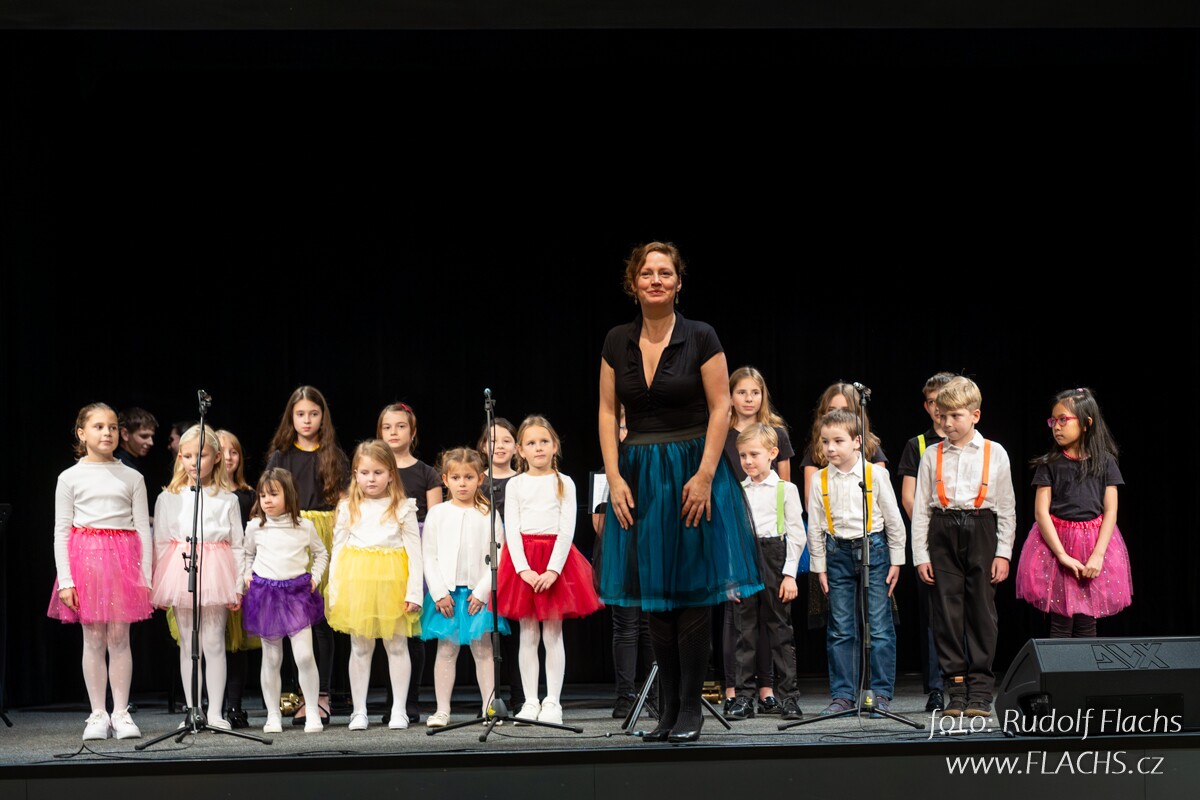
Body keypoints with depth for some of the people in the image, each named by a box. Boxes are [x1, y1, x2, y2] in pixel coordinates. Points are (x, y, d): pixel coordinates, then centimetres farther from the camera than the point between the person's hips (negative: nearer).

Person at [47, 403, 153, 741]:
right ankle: (98, 714, 9)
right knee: (93, 639, 2)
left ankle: (121, 713, 8)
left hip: (123, 559, 1)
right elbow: (61, 532, 3)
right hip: (86, 558, 0)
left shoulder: (132, 478, 7)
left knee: (119, 638, 1)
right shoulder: (70, 478, 5)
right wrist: (65, 580, -5)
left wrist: (146, 575, -1)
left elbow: (143, 529, 6)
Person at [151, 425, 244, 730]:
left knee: (214, 642, 0)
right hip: (180, 570, 1)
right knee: (187, 644, 7)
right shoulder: (168, 498, 6)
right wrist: (157, 587, 1)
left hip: (215, 571, -1)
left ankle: (215, 712, 5)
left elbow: (237, 545, 5)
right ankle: (192, 710, 14)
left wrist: (238, 586, 1)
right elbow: (160, 542, 6)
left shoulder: (227, 499, 5)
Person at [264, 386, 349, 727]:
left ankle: (322, 695, 4)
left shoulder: (334, 456, 9)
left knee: (321, 618, -2)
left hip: (326, 536, 0)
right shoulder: (280, 456, 10)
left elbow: (343, 504, 7)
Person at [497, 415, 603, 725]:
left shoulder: (564, 483, 3)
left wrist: (553, 569, -15)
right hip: (523, 559, 1)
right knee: (528, 634, 4)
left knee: (553, 633, 1)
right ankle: (530, 702, 9)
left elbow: (567, 529, -4)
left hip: (556, 558, -1)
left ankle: (552, 702, 6)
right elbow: (511, 528, 0)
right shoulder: (515, 485, 6)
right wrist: (524, 568, -13)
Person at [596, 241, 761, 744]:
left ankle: (690, 708, 6)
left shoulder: (701, 339, -3)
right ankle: (667, 709, 14)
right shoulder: (617, 343, 6)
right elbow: (607, 413, 6)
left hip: (691, 470, -3)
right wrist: (614, 478, -4)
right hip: (639, 475, 3)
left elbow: (720, 410, -6)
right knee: (655, 596, 6)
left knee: (693, 592, -2)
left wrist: (704, 476, -14)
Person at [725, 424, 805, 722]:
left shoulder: (785, 490, 1)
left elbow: (796, 534, -1)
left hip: (774, 559, -3)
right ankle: (744, 697, 7)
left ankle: (789, 696, 7)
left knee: (780, 628, 1)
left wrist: (790, 573, -7)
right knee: (745, 630, 3)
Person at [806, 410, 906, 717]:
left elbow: (893, 519, 1)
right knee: (840, 630, 5)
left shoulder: (875, 474, -5)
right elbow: (815, 526, 7)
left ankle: (882, 694, 6)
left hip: (874, 548, -2)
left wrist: (896, 560, 2)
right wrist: (819, 566, 6)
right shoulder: (820, 480, 1)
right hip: (838, 553, 2)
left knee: (880, 627, -2)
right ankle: (843, 695, 13)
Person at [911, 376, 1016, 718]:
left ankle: (980, 691, 6)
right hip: (943, 533, 1)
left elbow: (1007, 507, 7)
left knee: (981, 610, -1)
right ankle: (956, 689, 7)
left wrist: (1003, 552, 0)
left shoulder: (995, 453, 6)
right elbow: (920, 507, 7)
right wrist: (920, 554, 1)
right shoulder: (932, 456, 7)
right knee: (947, 610, 0)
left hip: (981, 532, -1)